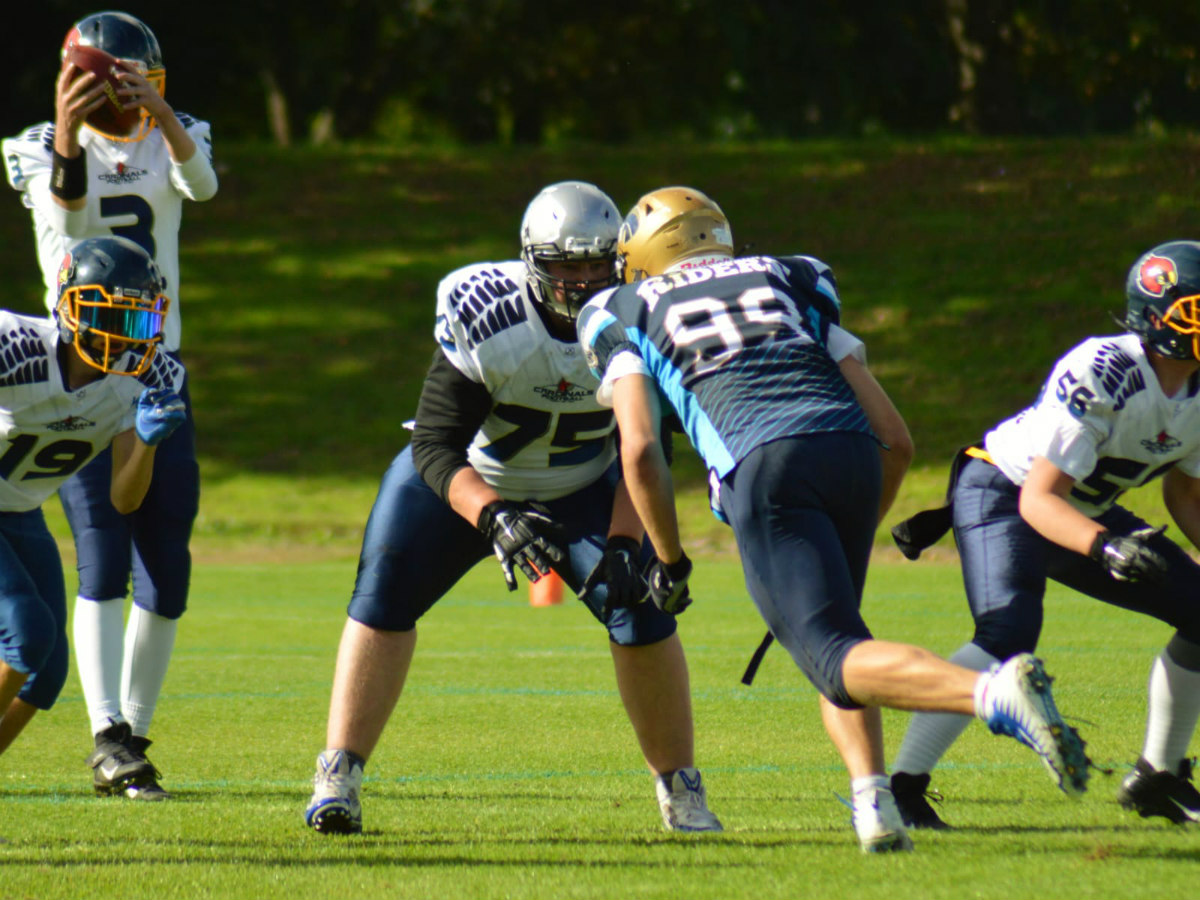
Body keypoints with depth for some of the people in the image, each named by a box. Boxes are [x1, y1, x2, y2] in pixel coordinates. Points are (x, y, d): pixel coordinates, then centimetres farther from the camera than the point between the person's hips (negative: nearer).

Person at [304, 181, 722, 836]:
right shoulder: (485, 319, -31)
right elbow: (435, 448, -29)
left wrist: (624, 540, -27)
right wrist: (493, 516, -45)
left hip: (581, 489, 2)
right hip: (468, 484, -2)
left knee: (638, 605, -15)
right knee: (387, 588, -18)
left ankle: (679, 786, -1)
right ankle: (338, 776, -11)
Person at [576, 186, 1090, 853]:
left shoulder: (627, 313, 24)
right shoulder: (788, 282, 31)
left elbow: (640, 451, 7)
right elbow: (896, 438, 24)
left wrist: (669, 560, 20)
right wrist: (857, 532, 36)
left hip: (763, 467, -4)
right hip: (849, 448, 4)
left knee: (838, 660, -10)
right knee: (833, 632, 24)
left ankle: (996, 693, -37)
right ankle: (874, 803, 3)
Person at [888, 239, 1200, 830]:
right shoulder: (1100, 373, -32)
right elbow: (1037, 499, -33)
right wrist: (1106, 546, -48)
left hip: (1081, 512, 8)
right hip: (1001, 495, -8)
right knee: (1008, 633, -32)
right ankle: (902, 786, -29)